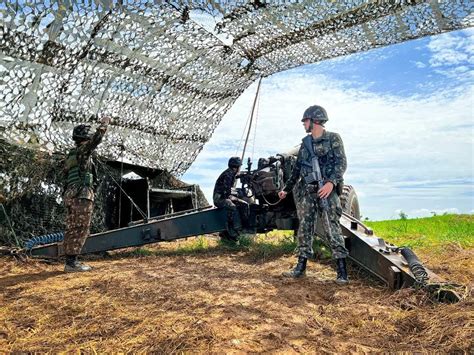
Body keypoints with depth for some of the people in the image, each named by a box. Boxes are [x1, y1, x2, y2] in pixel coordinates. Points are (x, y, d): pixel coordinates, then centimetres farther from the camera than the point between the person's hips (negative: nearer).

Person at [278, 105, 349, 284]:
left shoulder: (333, 139, 0)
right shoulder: (305, 143, 17)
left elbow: (341, 163, -9)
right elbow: (297, 169, 22)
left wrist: (331, 182, -24)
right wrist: (286, 188, 22)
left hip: (326, 189, -6)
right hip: (306, 190, 6)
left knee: (332, 228, -8)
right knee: (305, 227, 5)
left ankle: (342, 271, -2)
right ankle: (301, 267, 12)